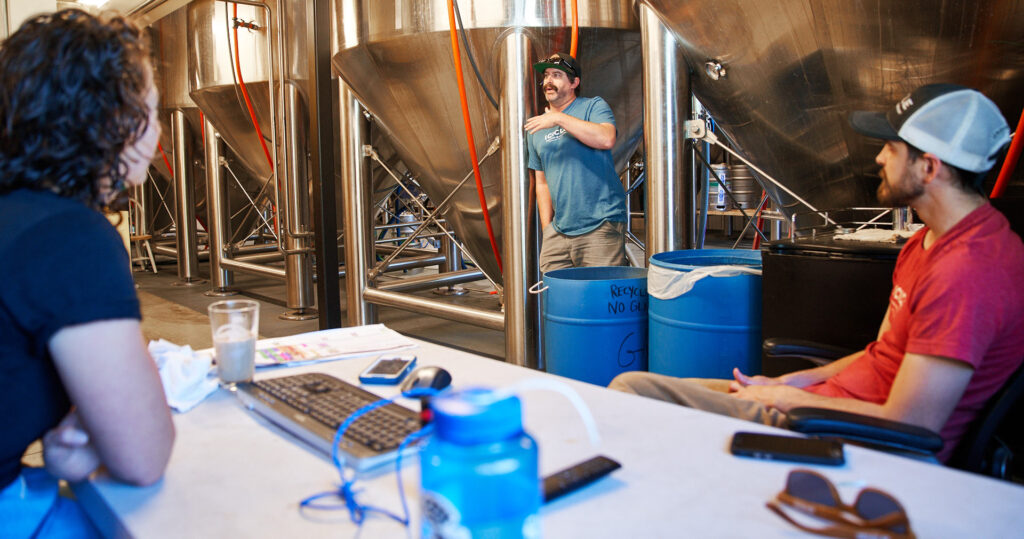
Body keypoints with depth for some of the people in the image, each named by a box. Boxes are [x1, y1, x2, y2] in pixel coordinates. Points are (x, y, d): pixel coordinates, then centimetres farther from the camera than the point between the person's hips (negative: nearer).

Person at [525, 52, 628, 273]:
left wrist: (559, 118, -19)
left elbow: (607, 139, -20)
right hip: (559, 231, 5)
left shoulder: (593, 106, 2)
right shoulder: (537, 127, 17)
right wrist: (547, 227, 11)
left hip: (600, 225, -5)